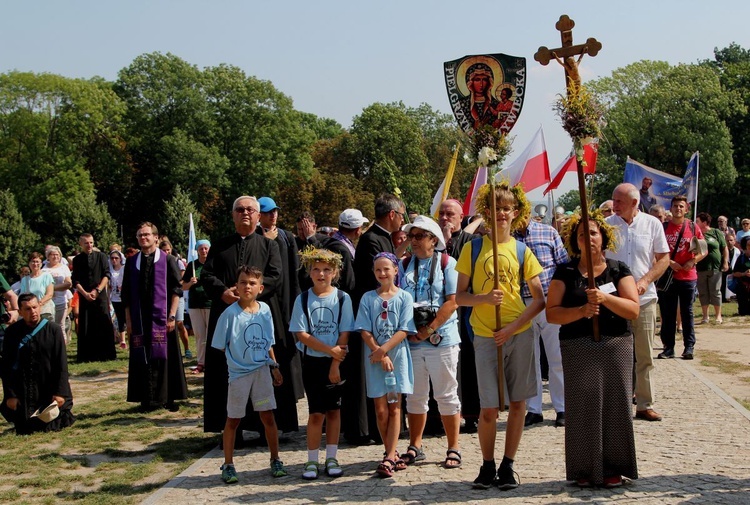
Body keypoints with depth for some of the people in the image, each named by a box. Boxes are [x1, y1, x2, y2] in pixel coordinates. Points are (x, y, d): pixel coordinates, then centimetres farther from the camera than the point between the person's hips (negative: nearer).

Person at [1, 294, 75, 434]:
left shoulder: (53, 330, -9)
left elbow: (61, 364, -8)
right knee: (24, 430, 6)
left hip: (49, 390, -1)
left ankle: (64, 414, 39)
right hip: (23, 391, 1)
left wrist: (60, 392, -13)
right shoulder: (12, 332, -6)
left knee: (52, 426, 5)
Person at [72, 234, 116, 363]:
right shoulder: (77, 260, 7)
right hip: (84, 297, 1)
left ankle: (106, 354, 2)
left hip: (101, 295, -1)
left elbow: (106, 275, 0)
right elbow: (76, 281, 2)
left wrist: (97, 290, -9)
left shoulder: (101, 256, 5)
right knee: (85, 327, 1)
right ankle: (86, 356, 7)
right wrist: (85, 293, -11)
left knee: (105, 325, -4)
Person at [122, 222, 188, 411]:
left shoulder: (168, 260, 0)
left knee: (166, 356, 1)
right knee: (142, 359, 4)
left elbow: (177, 289, -3)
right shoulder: (132, 263, 9)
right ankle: (147, 399, 11)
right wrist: (128, 319, 5)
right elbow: (126, 294, 11)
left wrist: (172, 316, -10)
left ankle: (168, 397, 11)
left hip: (161, 317, -3)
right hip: (139, 318, 3)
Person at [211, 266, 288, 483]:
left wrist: (274, 366, 9)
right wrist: (238, 357, -3)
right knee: (233, 420, 8)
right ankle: (228, 465, 18)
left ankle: (275, 461, 19)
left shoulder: (265, 310, 1)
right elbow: (220, 345, -5)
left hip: (262, 371, 3)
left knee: (268, 416, 5)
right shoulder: (230, 313, -12)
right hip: (238, 373, -3)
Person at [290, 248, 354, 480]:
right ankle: (312, 460, 8)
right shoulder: (303, 300, -1)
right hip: (312, 362, 0)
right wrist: (329, 349, -15)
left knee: (333, 410, 7)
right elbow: (301, 334, -7)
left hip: (336, 362, 1)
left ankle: (332, 458, 16)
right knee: (316, 412, -1)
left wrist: (336, 364, -11)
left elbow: (344, 333, -5)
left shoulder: (342, 298, -2)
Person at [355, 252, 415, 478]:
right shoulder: (368, 298, 5)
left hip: (397, 356, -1)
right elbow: (365, 331, -1)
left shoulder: (404, 297, 1)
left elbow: (404, 330, -7)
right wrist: (379, 354, -12)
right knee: (380, 409, 2)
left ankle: (389, 458, -3)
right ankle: (392, 454, 14)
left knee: (394, 408, -1)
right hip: (375, 358, 2)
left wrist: (384, 349, -16)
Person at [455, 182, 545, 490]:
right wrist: (484, 298, -17)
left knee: (517, 403, 5)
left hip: (520, 334, 1)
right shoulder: (473, 248, 3)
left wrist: (513, 327, -10)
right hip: (485, 336, -1)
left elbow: (540, 300, 3)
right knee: (489, 407, -4)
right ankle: (487, 465, 16)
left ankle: (507, 466, 19)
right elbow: (459, 296, 3)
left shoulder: (522, 251, 4)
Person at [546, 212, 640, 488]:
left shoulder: (619, 270, 6)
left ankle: (613, 467, 13)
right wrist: (581, 311, -18)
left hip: (616, 346, 1)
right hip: (577, 348, -1)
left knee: (614, 404, 1)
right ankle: (584, 468, 9)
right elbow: (552, 313, -3)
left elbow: (633, 310, -4)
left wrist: (604, 298, -19)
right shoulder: (565, 273, 5)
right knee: (583, 406, -1)